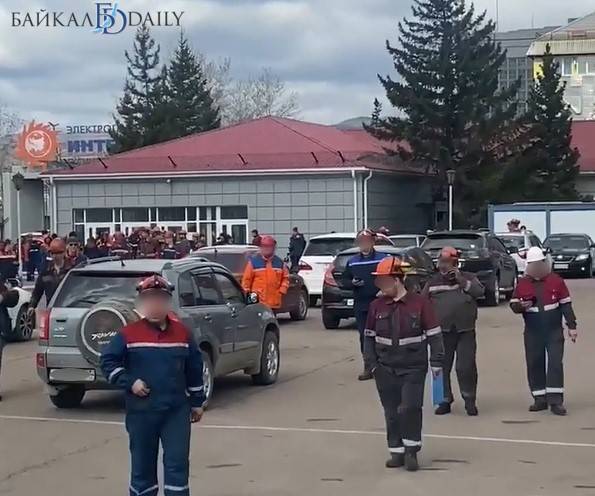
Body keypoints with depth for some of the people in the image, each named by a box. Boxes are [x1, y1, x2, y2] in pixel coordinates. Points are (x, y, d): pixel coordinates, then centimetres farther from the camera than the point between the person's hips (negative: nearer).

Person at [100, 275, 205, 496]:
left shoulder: (182, 333, 3)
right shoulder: (129, 334, -5)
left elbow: (194, 368, 11)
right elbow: (108, 361, 0)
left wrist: (197, 401, 13)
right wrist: (129, 382, -12)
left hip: (177, 410, 1)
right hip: (141, 411, -1)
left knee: (177, 462, -1)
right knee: (142, 464, 8)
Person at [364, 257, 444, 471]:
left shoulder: (419, 303, -7)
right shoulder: (377, 306, 3)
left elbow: (434, 334, -2)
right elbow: (369, 336, 11)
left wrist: (436, 362, -4)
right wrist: (372, 363, 4)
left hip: (413, 367, -3)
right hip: (386, 369, 4)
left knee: (410, 408, -13)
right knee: (392, 412, 6)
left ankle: (411, 451, 1)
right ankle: (396, 451, 17)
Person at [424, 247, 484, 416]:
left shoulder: (468, 278, 9)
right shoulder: (433, 282, 12)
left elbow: (480, 291, -9)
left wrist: (460, 280, -11)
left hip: (465, 332, -2)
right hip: (442, 332, 2)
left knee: (466, 367, -6)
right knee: (442, 368, 5)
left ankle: (470, 401, 8)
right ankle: (445, 400, 16)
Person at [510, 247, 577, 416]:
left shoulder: (556, 281, -1)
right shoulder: (522, 283, 3)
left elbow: (566, 304, 1)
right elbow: (513, 305, 6)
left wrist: (572, 326, -2)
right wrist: (521, 306, -18)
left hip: (554, 332, -2)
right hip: (532, 333, 2)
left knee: (555, 364, -8)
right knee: (534, 365, 4)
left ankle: (556, 401, -9)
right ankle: (540, 400, 14)